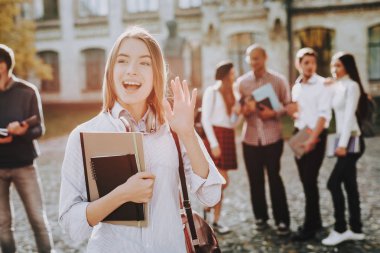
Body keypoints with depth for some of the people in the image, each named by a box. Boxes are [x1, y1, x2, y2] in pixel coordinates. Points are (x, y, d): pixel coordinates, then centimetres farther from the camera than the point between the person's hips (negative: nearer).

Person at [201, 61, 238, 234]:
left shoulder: (230, 93, 16)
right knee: (222, 181, -12)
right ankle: (205, 205, 6)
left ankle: (216, 221, 14)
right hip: (216, 136, -7)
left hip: (228, 137, 7)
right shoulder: (211, 91, -4)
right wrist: (214, 144, -17)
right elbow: (205, 119, -11)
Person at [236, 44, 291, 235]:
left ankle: (282, 220, 10)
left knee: (274, 178, -1)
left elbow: (288, 105, 2)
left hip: (272, 137, -2)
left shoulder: (278, 80, -1)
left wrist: (274, 113, -17)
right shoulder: (241, 82, 6)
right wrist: (244, 109, -13)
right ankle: (260, 217, 23)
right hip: (250, 138, 2)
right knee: (255, 179, 7)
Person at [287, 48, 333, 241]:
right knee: (305, 180, 11)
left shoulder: (322, 84, -8)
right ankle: (315, 221, 24)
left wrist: (313, 138, -21)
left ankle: (309, 227, 3)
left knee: (310, 181, -6)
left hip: (316, 136, -7)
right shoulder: (296, 87, 12)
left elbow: (324, 115, -15)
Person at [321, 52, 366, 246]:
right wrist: (340, 142, 4)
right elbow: (339, 115, 12)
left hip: (352, 141, -8)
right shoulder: (337, 86, 15)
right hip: (343, 140, 8)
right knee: (349, 185, 10)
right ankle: (356, 229, 17)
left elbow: (349, 115, -16)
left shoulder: (351, 85, -9)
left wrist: (343, 144, -21)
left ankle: (340, 229, 0)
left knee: (334, 182, -10)